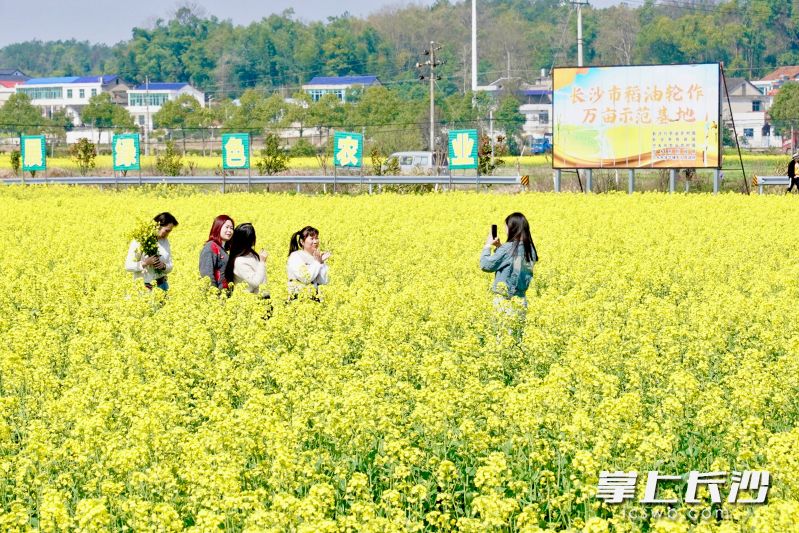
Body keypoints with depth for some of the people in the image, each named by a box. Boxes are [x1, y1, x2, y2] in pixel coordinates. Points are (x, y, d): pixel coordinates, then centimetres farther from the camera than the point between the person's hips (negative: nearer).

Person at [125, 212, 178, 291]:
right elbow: (128, 266, -8)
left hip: (161, 284, 4)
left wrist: (164, 266, -8)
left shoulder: (165, 242, 9)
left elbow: (170, 267, 14)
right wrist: (145, 263, -21)